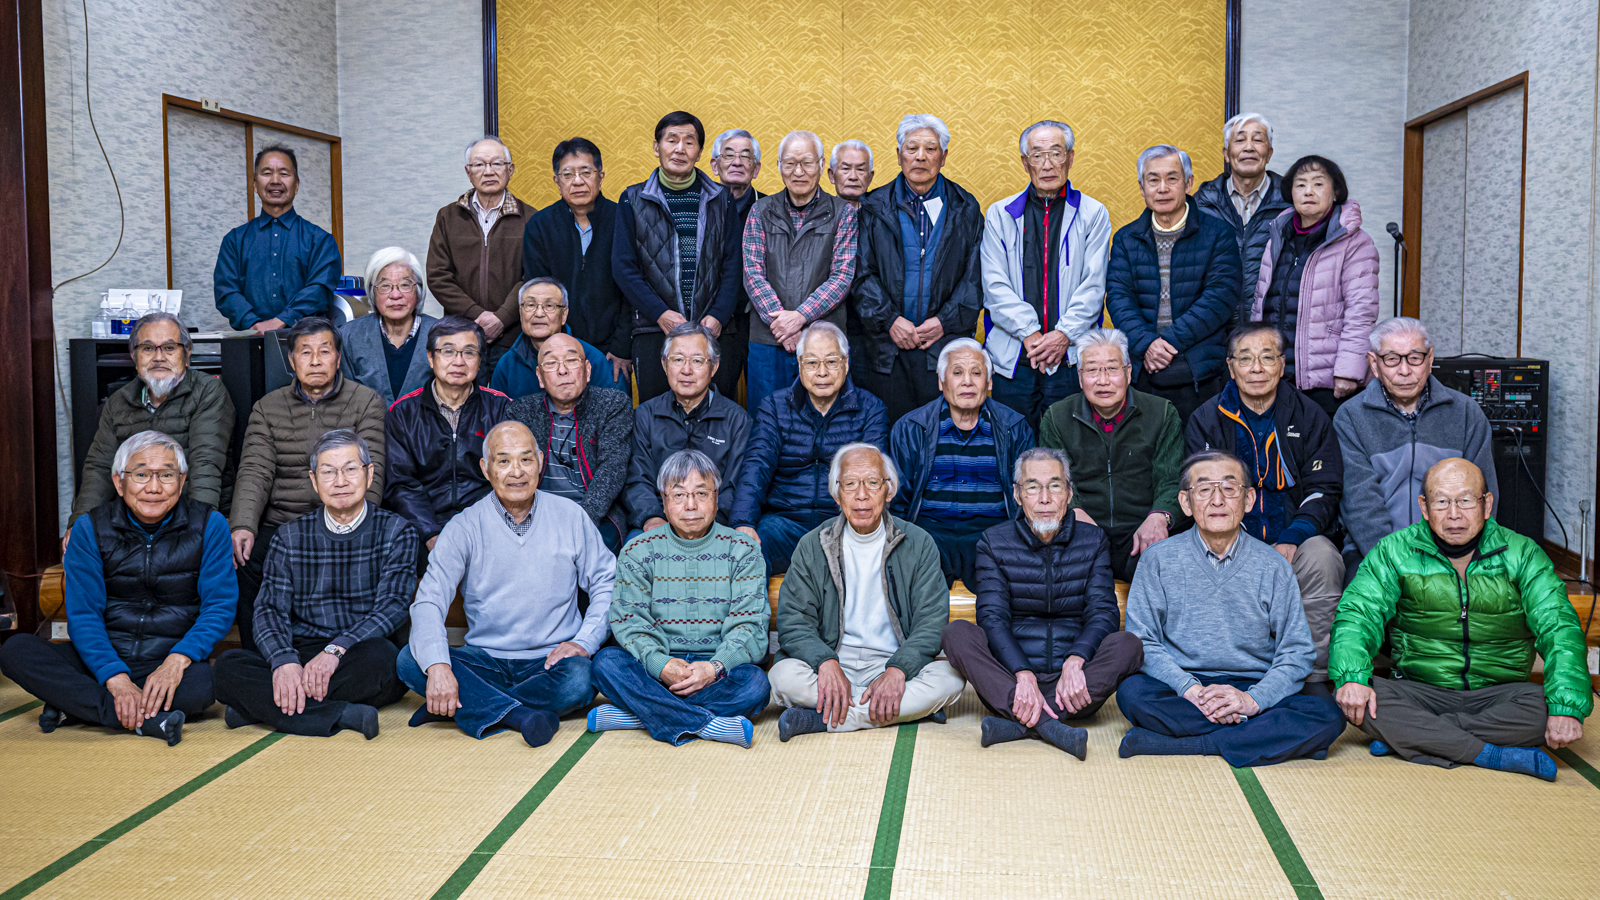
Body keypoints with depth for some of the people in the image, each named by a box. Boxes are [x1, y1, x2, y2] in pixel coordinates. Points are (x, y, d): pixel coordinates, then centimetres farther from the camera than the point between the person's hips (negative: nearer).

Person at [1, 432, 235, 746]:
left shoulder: (208, 525, -2)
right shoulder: (90, 528, 0)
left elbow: (219, 606, -7)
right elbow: (83, 615, -6)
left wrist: (177, 660, -25)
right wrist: (116, 679, -23)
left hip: (173, 660, -2)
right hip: (104, 658, 2)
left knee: (201, 684, -37)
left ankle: (73, 706, -18)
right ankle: (146, 721, -29)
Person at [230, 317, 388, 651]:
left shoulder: (366, 402, 7)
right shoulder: (267, 408, 15)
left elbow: (370, 476, -3)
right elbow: (254, 472, 4)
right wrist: (243, 525, -16)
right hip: (278, 525, 2)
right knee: (245, 562, -27)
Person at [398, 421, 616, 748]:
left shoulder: (570, 516, 3)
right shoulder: (464, 528, 0)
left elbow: (608, 583, 8)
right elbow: (428, 602, -9)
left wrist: (584, 641, -9)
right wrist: (437, 666, -28)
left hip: (550, 660, 0)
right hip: (485, 661, 1)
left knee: (578, 680, -34)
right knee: (410, 661, -24)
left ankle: (464, 707, -18)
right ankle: (518, 714, -30)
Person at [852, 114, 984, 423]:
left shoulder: (965, 210, 10)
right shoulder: (874, 209, 9)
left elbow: (976, 275, 4)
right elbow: (861, 273, 3)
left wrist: (945, 320, -8)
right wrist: (889, 319, -9)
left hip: (945, 343, 0)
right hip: (886, 346, 0)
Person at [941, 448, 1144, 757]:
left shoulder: (1093, 541, 8)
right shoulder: (994, 543, 4)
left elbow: (1104, 613, -3)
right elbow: (993, 618, -8)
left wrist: (1074, 663, -24)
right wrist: (1023, 676, -26)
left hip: (1071, 686, 1)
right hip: (1009, 678, -1)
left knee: (1128, 644, -26)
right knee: (957, 632, -25)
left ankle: (1018, 722, -32)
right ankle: (1049, 724, -38)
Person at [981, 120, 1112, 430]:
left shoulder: (1093, 214, 8)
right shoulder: (1000, 214, 10)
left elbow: (1093, 285, 1)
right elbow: (995, 285, 1)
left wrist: (1064, 334, -13)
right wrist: (1029, 334, -11)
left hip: (1071, 357, -1)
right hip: (1012, 359, 1)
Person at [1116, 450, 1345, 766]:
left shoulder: (1273, 567, 5)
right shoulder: (1159, 560, 3)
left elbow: (1296, 651, 1)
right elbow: (1142, 641, -2)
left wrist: (1253, 700, -17)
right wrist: (1191, 690, -18)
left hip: (1254, 689, 1)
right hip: (1182, 688, -1)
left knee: (1326, 714, -26)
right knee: (1132, 692, -33)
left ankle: (1178, 744, -27)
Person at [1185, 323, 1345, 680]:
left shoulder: (1310, 417, 7)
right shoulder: (1205, 420, 6)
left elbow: (1324, 490, 3)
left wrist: (1291, 539, -16)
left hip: (1298, 540, 1)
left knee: (1320, 557, -32)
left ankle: (1317, 679, -22)